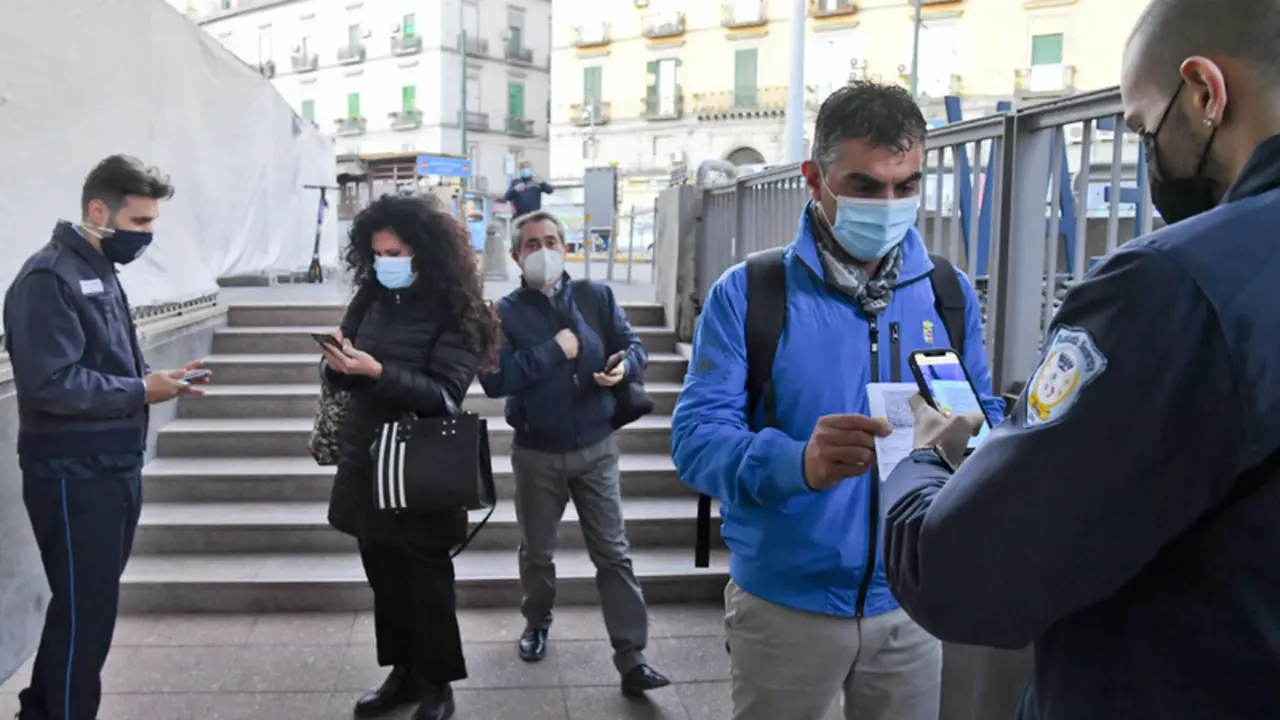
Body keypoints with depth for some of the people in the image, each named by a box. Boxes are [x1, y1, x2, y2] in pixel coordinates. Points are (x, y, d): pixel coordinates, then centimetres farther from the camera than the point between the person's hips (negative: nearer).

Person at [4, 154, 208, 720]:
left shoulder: (100, 271, 13)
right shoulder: (49, 278, -16)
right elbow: (50, 383, -25)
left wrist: (156, 377, 0)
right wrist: (140, 391, -18)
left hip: (113, 468, 9)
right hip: (74, 475, -9)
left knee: (88, 606, 19)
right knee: (84, 614, 0)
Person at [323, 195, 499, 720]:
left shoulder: (454, 311, -12)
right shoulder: (370, 298, 5)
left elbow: (444, 394, -19)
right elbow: (344, 379, 8)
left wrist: (377, 371, -29)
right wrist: (337, 365, -15)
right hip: (367, 459, 5)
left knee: (426, 579, 7)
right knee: (384, 575, 14)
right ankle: (404, 672, 30)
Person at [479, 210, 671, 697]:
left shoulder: (598, 296, 1)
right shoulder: (506, 312, -4)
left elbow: (633, 347, 2)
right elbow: (494, 381, -15)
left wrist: (624, 367, -22)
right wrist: (553, 351, -20)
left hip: (596, 448, 0)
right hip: (536, 453, 0)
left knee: (612, 553, 0)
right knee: (536, 550, 18)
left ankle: (631, 658, 4)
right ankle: (537, 622, 44)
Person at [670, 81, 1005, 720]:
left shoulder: (950, 293, 3)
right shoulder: (748, 292, -10)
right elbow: (696, 436, -17)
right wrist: (798, 463, -37)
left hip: (908, 602, 3)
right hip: (783, 603, -3)